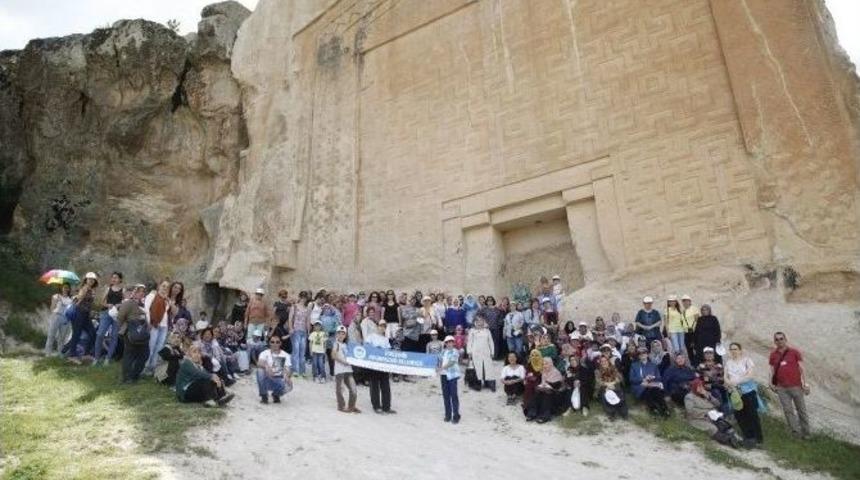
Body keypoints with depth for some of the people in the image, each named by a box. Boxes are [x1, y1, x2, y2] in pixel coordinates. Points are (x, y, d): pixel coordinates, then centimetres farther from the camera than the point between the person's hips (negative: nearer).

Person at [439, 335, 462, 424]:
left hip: (452, 375, -5)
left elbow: (452, 362, -15)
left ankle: (456, 416, -2)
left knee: (453, 395, -7)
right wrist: (440, 371, 4)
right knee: (445, 395, 7)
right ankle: (448, 415, 17)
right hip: (444, 375, 5)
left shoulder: (455, 351, -3)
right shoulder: (443, 351, 15)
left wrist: (443, 367, -21)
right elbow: (440, 361, 17)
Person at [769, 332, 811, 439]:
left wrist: (805, 383, -5)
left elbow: (801, 368, 2)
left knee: (801, 410, 8)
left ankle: (806, 432, 18)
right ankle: (796, 432, 2)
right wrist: (771, 383, 0)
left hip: (796, 386, -1)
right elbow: (772, 370, 11)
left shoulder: (794, 352, 2)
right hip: (781, 388, 2)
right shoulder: (773, 355, 7)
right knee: (788, 410, -2)